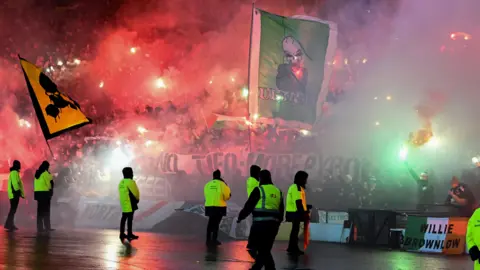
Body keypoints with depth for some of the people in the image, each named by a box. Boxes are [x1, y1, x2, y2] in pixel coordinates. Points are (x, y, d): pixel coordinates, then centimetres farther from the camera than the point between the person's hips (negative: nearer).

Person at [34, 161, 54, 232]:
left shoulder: (37, 173, 14)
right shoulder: (45, 173, -9)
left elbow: (35, 184, 13)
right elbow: (48, 183, -8)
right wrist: (50, 189, 9)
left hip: (38, 193, 7)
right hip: (44, 193, -7)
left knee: (40, 210, 7)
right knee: (46, 211, -6)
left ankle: (39, 227, 5)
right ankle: (47, 227, -8)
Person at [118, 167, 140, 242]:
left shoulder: (121, 182, 11)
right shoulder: (130, 182, -16)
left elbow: (122, 193, 12)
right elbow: (135, 192, -14)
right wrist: (137, 199, 7)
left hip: (123, 203, 9)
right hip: (130, 203, -9)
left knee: (124, 218, 13)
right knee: (130, 219, -4)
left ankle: (122, 234, 17)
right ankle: (129, 234, -1)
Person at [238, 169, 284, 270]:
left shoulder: (259, 190, -4)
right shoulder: (278, 192, 15)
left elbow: (248, 206, -3)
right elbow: (281, 211, 18)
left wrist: (240, 217, 12)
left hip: (261, 224, -6)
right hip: (273, 224, 6)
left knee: (264, 251, -3)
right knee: (265, 249, 13)